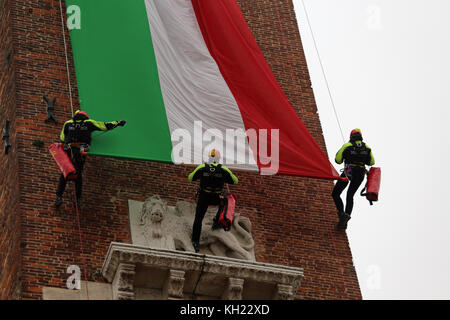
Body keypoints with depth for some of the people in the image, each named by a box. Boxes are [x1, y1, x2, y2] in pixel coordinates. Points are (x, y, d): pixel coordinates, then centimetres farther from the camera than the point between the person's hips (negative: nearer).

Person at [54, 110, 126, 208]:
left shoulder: (68, 124, 14)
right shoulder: (89, 123, 11)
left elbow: (62, 138, 18)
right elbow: (105, 126, 16)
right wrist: (118, 123, 29)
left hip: (69, 151, 0)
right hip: (81, 153, 0)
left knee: (64, 175, 4)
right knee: (78, 175, 10)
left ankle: (59, 196, -11)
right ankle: (78, 199, 5)